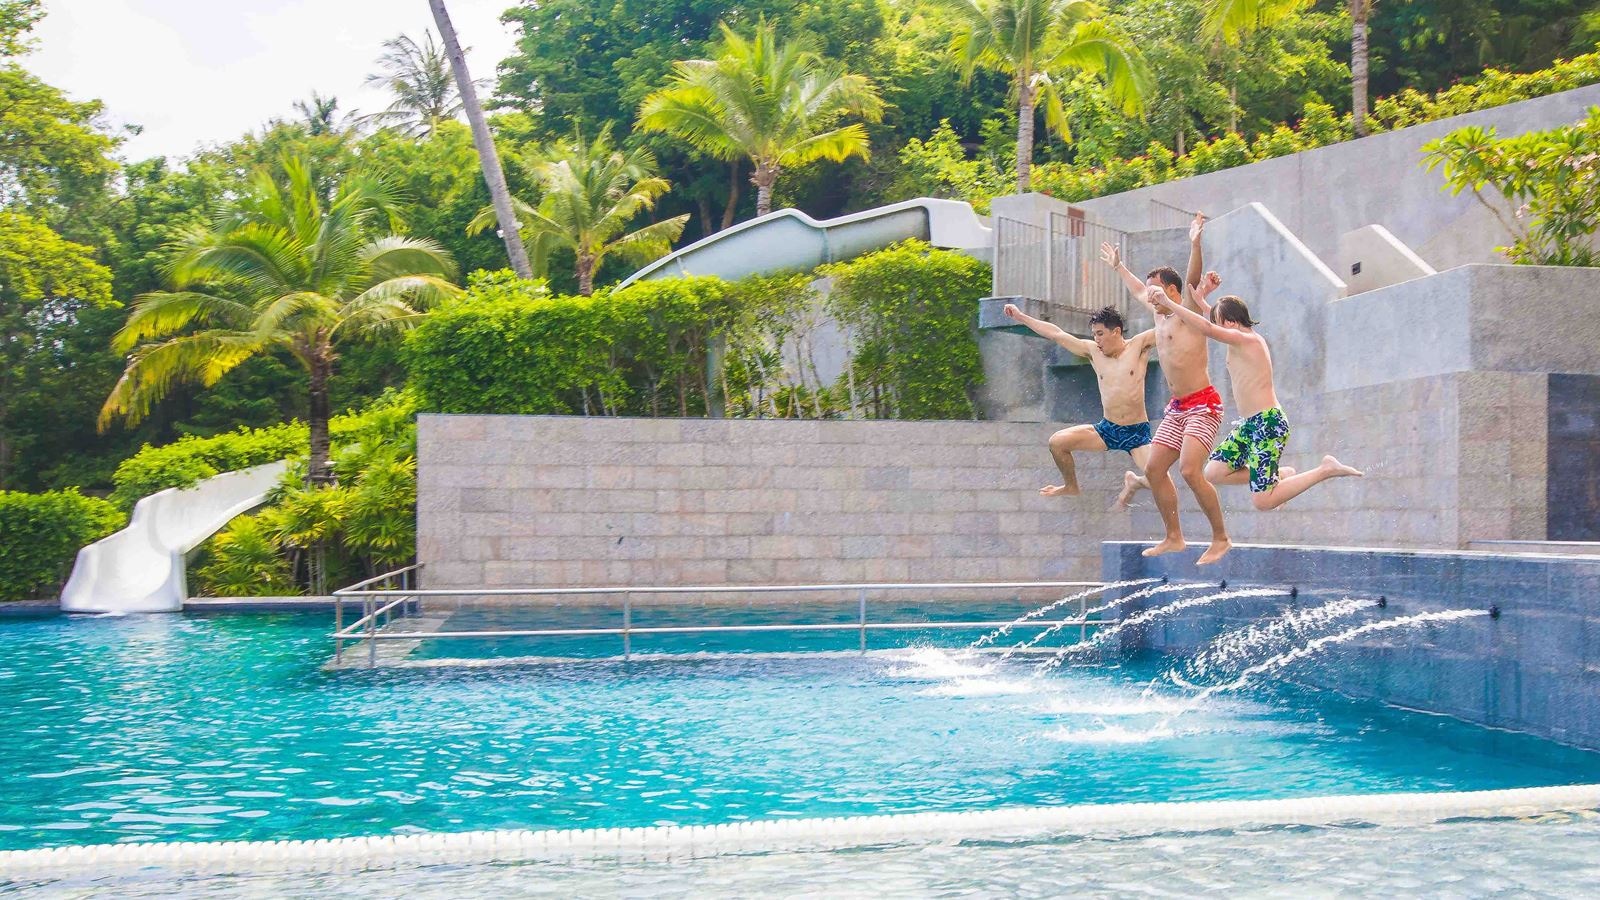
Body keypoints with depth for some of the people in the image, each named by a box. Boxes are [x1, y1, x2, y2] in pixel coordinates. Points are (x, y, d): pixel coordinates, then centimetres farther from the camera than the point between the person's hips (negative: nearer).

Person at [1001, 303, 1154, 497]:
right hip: (1107, 429, 5)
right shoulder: (1093, 351, 4)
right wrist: (1021, 317, 8)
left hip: (1137, 432, -4)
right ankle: (1071, 486, 20)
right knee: (1057, 442, -3)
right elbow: (1056, 334, 6)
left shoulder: (1139, 345, -6)